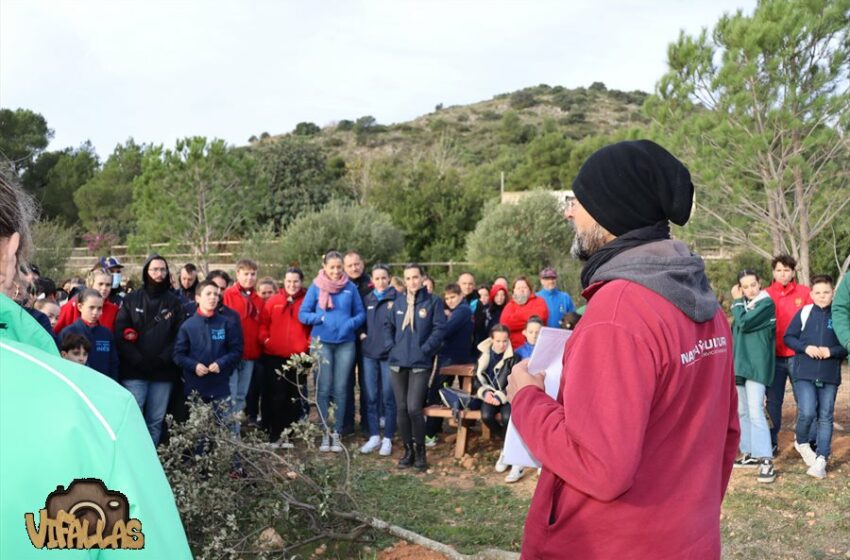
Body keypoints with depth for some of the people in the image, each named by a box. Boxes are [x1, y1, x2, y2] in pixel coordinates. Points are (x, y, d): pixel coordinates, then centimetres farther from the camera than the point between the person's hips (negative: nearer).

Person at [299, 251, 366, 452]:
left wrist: (350, 324, -14)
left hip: (346, 343, 1)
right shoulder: (316, 287, -1)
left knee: (341, 389, 4)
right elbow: (302, 314, 0)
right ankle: (325, 432, 11)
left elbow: (361, 314, 5)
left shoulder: (350, 287, 2)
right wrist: (320, 318, -16)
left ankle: (337, 433, 13)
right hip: (322, 342, -1)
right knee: (324, 388, 1)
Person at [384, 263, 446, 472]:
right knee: (401, 408, 7)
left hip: (420, 363, -4)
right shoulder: (399, 301, 10)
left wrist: (425, 349, -12)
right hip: (397, 362, 5)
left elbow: (439, 328, -7)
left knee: (414, 408, -11)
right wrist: (391, 346, 3)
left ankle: (420, 451, 8)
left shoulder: (433, 301, -2)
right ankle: (408, 450, 20)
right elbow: (388, 326, 17)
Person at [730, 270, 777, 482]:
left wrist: (737, 302, -5)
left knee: (755, 412, -14)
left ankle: (766, 461, -14)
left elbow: (744, 323, -17)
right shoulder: (744, 305, 16)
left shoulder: (766, 303, -7)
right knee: (742, 412, 12)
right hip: (740, 363, 8)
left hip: (756, 365, -8)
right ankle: (750, 453, 21)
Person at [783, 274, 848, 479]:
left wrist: (831, 351, -13)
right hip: (804, 373, -1)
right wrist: (805, 347, -11)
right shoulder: (804, 313, 1)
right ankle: (801, 442, 18)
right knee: (807, 412, -12)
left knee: (825, 417, 5)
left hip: (830, 375, 1)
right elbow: (788, 337, 4)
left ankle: (821, 460, 13)